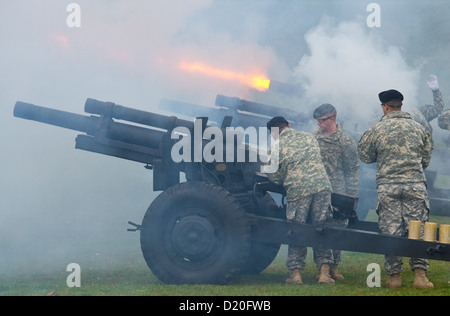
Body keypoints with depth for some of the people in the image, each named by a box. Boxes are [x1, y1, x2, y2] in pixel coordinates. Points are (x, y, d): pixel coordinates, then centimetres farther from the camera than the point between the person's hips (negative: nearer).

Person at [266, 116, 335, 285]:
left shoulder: (277, 146, 4)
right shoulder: (308, 137, 16)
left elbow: (275, 178, 5)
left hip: (297, 190, -3)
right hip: (322, 186, 3)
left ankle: (296, 273, 7)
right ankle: (324, 272, 4)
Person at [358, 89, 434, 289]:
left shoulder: (376, 130, 0)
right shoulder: (418, 128, 8)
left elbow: (364, 156, 10)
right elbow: (426, 158, 15)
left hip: (387, 187, -1)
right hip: (416, 186, 1)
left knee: (391, 231, 3)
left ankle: (394, 276, 5)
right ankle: (420, 274, -3)